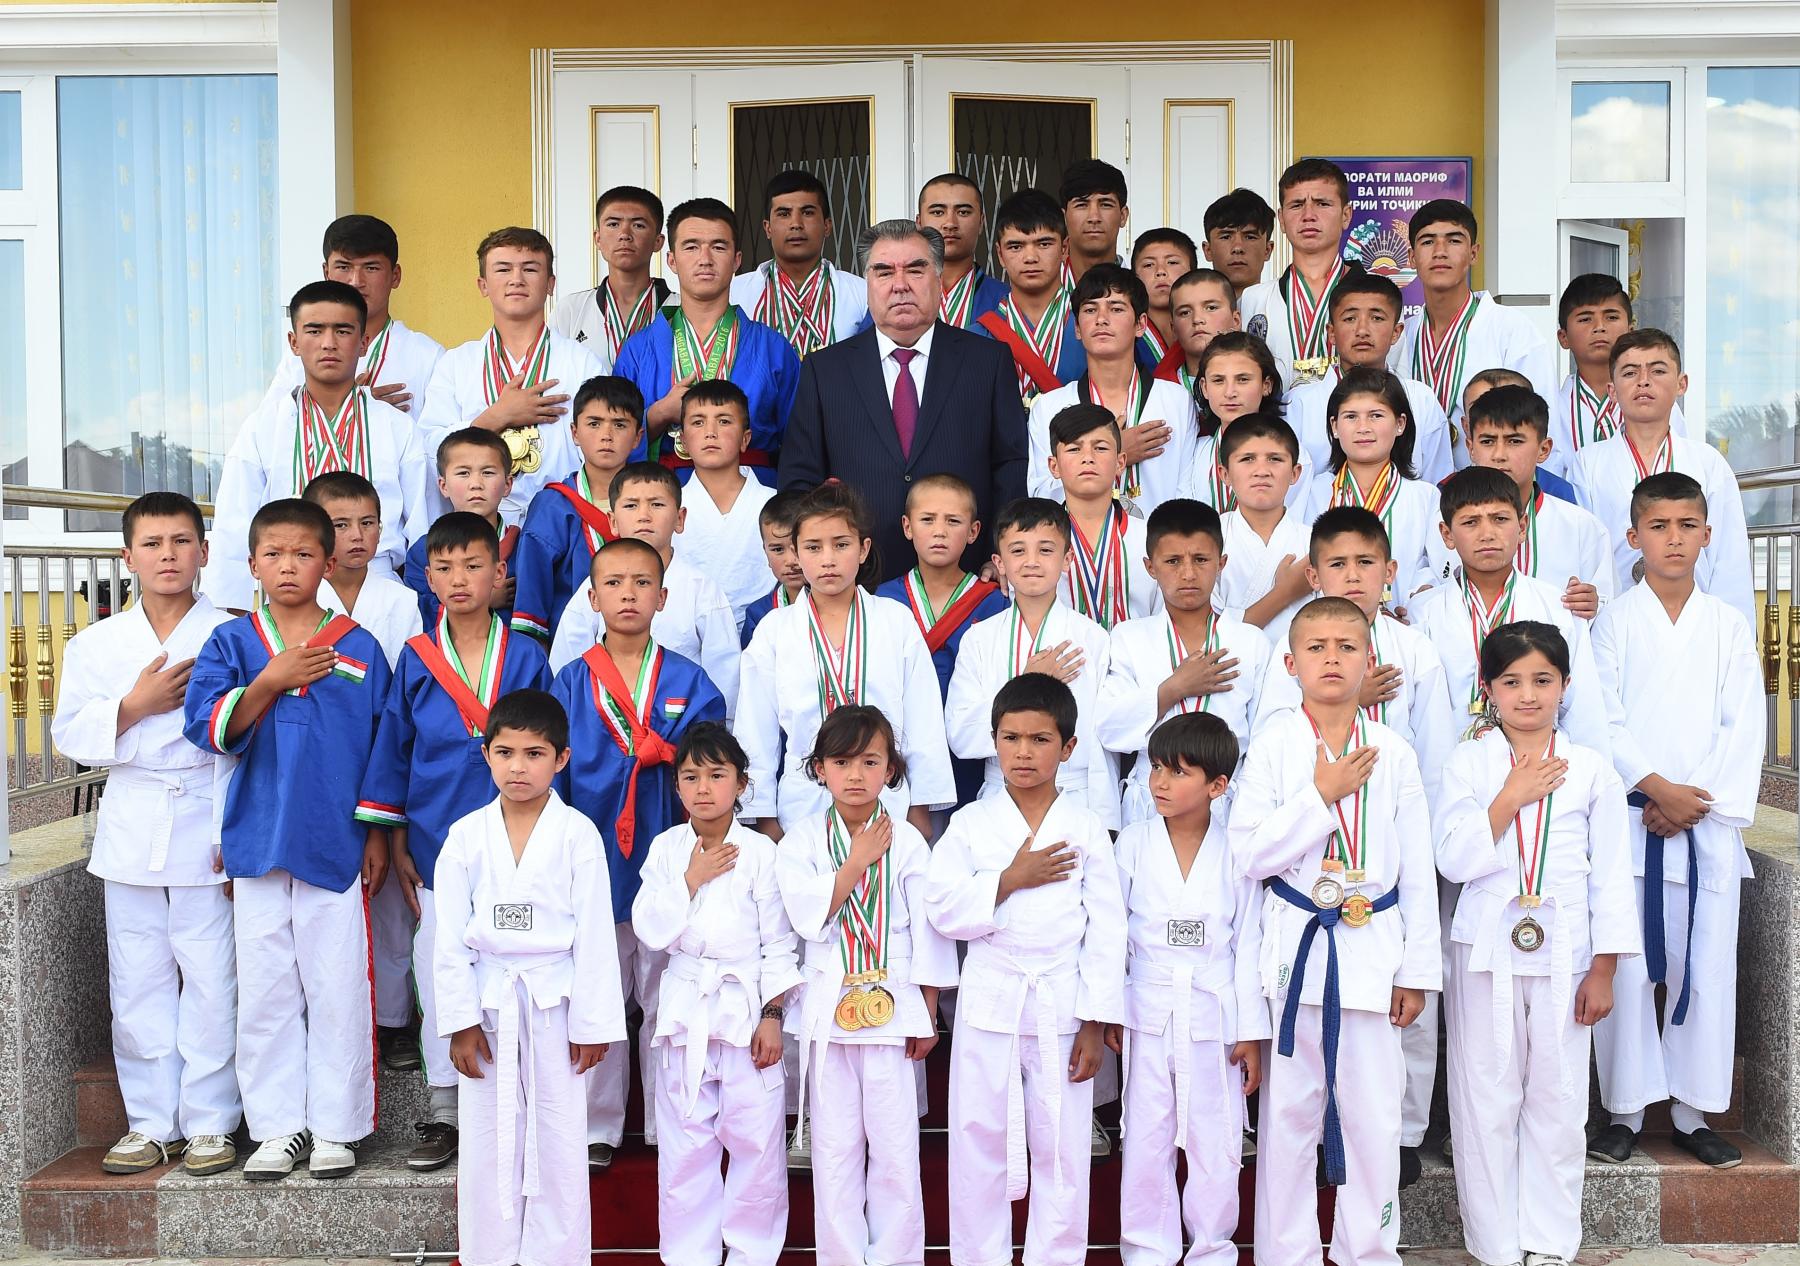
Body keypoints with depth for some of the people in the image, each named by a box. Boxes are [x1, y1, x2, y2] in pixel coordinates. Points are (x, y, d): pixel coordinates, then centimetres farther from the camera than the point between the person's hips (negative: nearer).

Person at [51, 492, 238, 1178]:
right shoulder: (96, 644, 10)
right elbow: (72, 735, 6)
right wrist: (135, 705, -10)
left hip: (207, 829, -3)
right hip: (131, 831, 3)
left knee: (210, 976, -1)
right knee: (138, 980, 7)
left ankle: (209, 1123, 10)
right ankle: (150, 1122, 18)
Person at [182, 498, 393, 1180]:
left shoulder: (360, 647, 4)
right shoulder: (232, 642, 6)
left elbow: (385, 747, 7)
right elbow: (208, 726, -6)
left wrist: (380, 832, 5)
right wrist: (269, 682, -19)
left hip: (337, 843, -1)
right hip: (257, 841, 1)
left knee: (339, 990, 2)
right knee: (266, 991, 7)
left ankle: (335, 1127, 13)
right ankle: (278, 1127, 17)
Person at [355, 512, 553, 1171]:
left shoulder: (526, 657, 1)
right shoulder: (415, 659, 3)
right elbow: (393, 752, 7)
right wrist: (397, 848, 5)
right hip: (435, 843, 1)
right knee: (438, 972, 6)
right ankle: (443, 1109, 18)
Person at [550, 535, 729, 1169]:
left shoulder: (690, 683, 1)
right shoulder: (572, 682, 3)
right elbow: (553, 775, 4)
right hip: (594, 860, 1)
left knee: (668, 1003, 8)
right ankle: (596, 1128, 22)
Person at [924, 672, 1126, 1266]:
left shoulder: (1086, 829, 0)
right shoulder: (971, 824, 2)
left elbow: (1106, 929, -1)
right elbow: (944, 909, -7)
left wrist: (1096, 1023, -5)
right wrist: (1011, 879, -16)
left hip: (1063, 1006, 0)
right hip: (989, 1002, 1)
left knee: (1062, 1145, 6)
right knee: (978, 1140, 7)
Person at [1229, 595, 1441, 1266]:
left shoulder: (1392, 751, 2)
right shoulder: (1273, 744, -2)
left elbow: (1417, 870, 6)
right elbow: (1249, 855, -10)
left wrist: (1417, 968, 5)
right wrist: (1322, 796, -14)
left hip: (1370, 950, 1)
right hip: (1295, 949, -1)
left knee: (1373, 1116, 5)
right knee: (1288, 1113, 6)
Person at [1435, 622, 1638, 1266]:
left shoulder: (1591, 770, 3)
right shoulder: (1468, 763, 1)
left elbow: (1612, 876, 4)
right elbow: (1454, 861, -8)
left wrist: (1603, 970, 0)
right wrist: (1512, 797, -15)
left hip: (1564, 955, 1)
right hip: (1486, 952, 0)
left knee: (1558, 1101, 6)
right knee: (1487, 1100, 4)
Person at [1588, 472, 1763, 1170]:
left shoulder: (1729, 625, 10)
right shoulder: (1615, 619, 4)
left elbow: (1743, 727, 4)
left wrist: (1697, 802, -8)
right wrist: (1658, 788, -12)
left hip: (1709, 822, 2)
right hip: (1629, 819, -2)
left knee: (1706, 967, 2)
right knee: (1626, 967, -4)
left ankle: (1692, 1112, 14)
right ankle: (1626, 1110, 8)